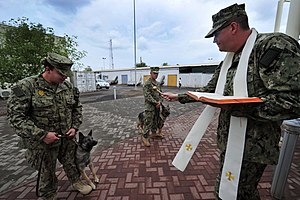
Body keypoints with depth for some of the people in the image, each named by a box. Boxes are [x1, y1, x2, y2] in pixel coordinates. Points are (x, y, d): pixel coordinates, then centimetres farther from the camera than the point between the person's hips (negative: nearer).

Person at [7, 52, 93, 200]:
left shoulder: (68, 86, -1)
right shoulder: (26, 87, -15)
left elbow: (77, 107, 9)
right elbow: (15, 116, -16)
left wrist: (75, 127, -2)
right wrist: (42, 135, -21)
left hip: (67, 139, 4)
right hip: (42, 142, -3)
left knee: (72, 164, 22)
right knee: (46, 174, 18)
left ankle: (77, 183, 49)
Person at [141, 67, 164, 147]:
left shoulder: (158, 83, 11)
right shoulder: (147, 83, -14)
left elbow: (160, 93, 14)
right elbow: (147, 96, -20)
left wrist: (159, 102, -4)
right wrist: (156, 102, -19)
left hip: (157, 106, 8)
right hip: (149, 107, -8)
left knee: (156, 121, 19)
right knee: (148, 122, -2)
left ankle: (154, 133, 37)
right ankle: (144, 137, 11)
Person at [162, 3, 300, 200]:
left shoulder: (275, 45, -15)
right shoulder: (227, 62, 9)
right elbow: (208, 91, 15)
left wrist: (235, 107, -27)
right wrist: (179, 97, 15)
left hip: (253, 146, -7)